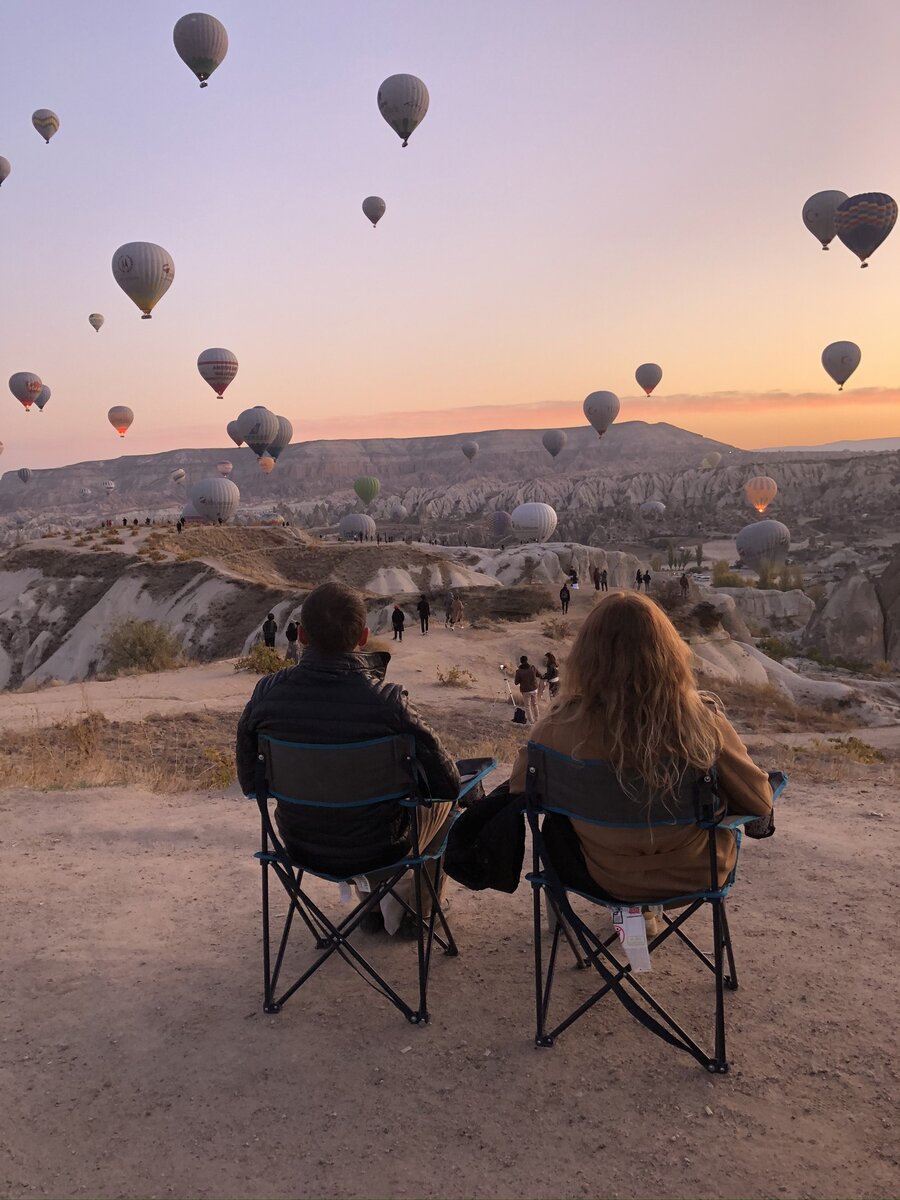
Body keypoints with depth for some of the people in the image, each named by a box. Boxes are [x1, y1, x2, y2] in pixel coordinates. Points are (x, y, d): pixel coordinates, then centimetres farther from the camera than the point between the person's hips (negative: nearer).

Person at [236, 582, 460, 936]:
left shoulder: (267, 694, -18)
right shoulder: (386, 703, -28)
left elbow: (250, 782, -2)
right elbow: (448, 785, -17)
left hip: (300, 849, 4)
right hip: (375, 852, -4)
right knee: (442, 797, 26)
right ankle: (414, 906, 37)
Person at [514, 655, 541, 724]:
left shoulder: (519, 671, -17)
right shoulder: (533, 668, -10)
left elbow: (516, 683, -8)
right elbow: (540, 676, 4)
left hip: (525, 691, -3)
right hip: (534, 689, 3)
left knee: (527, 706, 13)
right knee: (534, 704, 22)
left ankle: (531, 721, 18)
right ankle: (536, 719, 35)